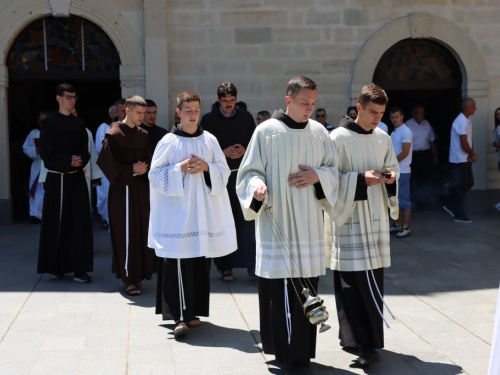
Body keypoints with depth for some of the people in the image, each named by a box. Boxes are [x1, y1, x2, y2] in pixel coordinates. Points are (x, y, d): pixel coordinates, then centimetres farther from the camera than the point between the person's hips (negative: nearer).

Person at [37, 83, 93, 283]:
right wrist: (68, 161, -17)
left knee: (79, 222, -1)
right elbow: (47, 153, -8)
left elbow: (85, 151, 7)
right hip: (57, 178, -3)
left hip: (77, 178, 3)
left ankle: (79, 268, -1)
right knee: (56, 222, 2)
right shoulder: (48, 123, -2)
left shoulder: (79, 123, 10)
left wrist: (80, 161, -14)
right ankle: (55, 266, 12)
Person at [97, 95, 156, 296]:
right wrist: (131, 169, -17)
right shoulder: (114, 135, -8)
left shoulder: (143, 135, 10)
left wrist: (145, 168, -6)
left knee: (142, 232, 8)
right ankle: (128, 278, 3)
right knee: (126, 234, -4)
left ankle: (139, 273, 19)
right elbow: (107, 163, -11)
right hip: (123, 190, -6)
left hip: (142, 189, 6)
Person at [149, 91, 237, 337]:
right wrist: (180, 168, -14)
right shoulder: (168, 142, -1)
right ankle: (180, 316, -8)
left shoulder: (210, 140, 7)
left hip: (205, 211, 3)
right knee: (178, 264, -9)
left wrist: (206, 167, -9)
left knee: (201, 262, 6)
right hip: (177, 212, -3)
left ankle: (194, 311, 18)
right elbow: (155, 174, -1)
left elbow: (224, 171, 9)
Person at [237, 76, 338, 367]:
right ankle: (284, 350, 7)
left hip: (309, 222, 4)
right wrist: (257, 185, -22)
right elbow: (250, 171, -1)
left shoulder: (319, 132, 6)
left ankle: (302, 350, 17)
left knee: (307, 285, 6)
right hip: (276, 223, -3)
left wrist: (318, 176, -7)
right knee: (278, 287, -4)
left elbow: (333, 169, 13)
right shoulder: (266, 131, -4)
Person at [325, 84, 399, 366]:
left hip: (376, 218, 5)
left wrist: (391, 177, -5)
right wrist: (361, 179, -20)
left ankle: (369, 338, 19)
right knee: (354, 281, -6)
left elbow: (394, 169, 18)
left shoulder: (384, 138, 9)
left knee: (373, 279, 8)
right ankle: (361, 341, -1)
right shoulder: (339, 138, -8)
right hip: (350, 218, -5)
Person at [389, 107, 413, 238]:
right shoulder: (394, 132, 15)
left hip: (402, 171, -9)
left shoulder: (405, 132, -12)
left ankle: (406, 227, 0)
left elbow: (405, 152, -18)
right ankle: (398, 225, 20)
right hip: (394, 171, 9)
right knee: (396, 199, 13)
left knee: (404, 200, -4)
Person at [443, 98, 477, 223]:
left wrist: (471, 155, -4)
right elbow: (464, 144, -22)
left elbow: (469, 141, 12)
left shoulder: (467, 121, 11)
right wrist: (473, 155, -7)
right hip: (459, 160, -10)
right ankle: (459, 215, 6)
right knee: (460, 187, -2)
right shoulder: (461, 122, -20)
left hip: (465, 159, 10)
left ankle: (450, 204, 23)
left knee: (468, 184, 15)